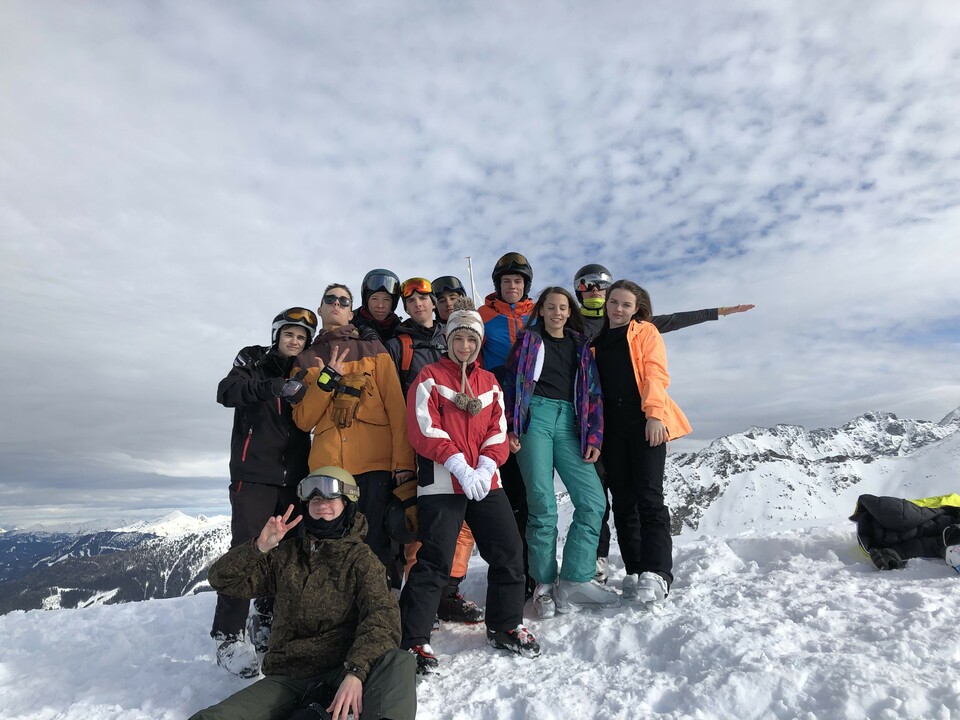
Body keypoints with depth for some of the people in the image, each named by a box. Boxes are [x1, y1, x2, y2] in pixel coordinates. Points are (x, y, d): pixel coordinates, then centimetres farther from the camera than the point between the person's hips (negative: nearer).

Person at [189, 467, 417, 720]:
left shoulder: (361, 558, 2)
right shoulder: (285, 555, 12)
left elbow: (382, 616, -13)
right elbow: (222, 579, 11)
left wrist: (356, 672, -29)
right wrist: (259, 548, -7)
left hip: (340, 672, -3)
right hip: (287, 677, 3)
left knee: (400, 662, -31)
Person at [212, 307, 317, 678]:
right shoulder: (253, 361, 4)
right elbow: (227, 391, -15)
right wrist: (273, 387, -29)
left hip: (293, 478, 4)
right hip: (254, 475, -4)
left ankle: (266, 626, 23)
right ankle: (228, 637, -1)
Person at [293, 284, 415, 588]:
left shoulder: (373, 350, 12)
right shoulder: (305, 361, 17)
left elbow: (396, 406, 3)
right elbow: (303, 420, 6)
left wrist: (403, 460, -7)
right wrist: (328, 378, -8)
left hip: (376, 463, -2)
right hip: (327, 467, 2)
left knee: (378, 546, -3)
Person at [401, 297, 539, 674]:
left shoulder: (489, 382, 16)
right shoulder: (430, 377, 1)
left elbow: (498, 431, 9)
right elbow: (425, 430, -10)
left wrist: (485, 468, -8)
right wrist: (460, 467, -18)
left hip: (486, 482, 5)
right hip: (442, 482, -5)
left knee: (510, 552, 6)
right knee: (435, 562, -6)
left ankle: (504, 627, 27)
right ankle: (413, 639, 10)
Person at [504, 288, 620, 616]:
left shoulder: (581, 345, 19)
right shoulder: (529, 340, 12)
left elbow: (593, 392, 14)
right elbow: (512, 383, 5)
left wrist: (594, 436, 4)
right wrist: (511, 428, -5)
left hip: (569, 423, 3)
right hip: (536, 417, -3)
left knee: (593, 501, -8)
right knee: (542, 503, -8)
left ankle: (574, 580, 2)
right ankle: (544, 584, 6)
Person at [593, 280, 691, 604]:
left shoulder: (646, 332, 9)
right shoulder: (597, 340, 20)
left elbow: (656, 374, -3)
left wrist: (655, 414, -16)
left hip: (644, 421, -4)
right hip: (611, 425, 4)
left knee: (649, 497, -10)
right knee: (623, 501, 5)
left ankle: (656, 574, -9)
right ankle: (634, 573, 13)